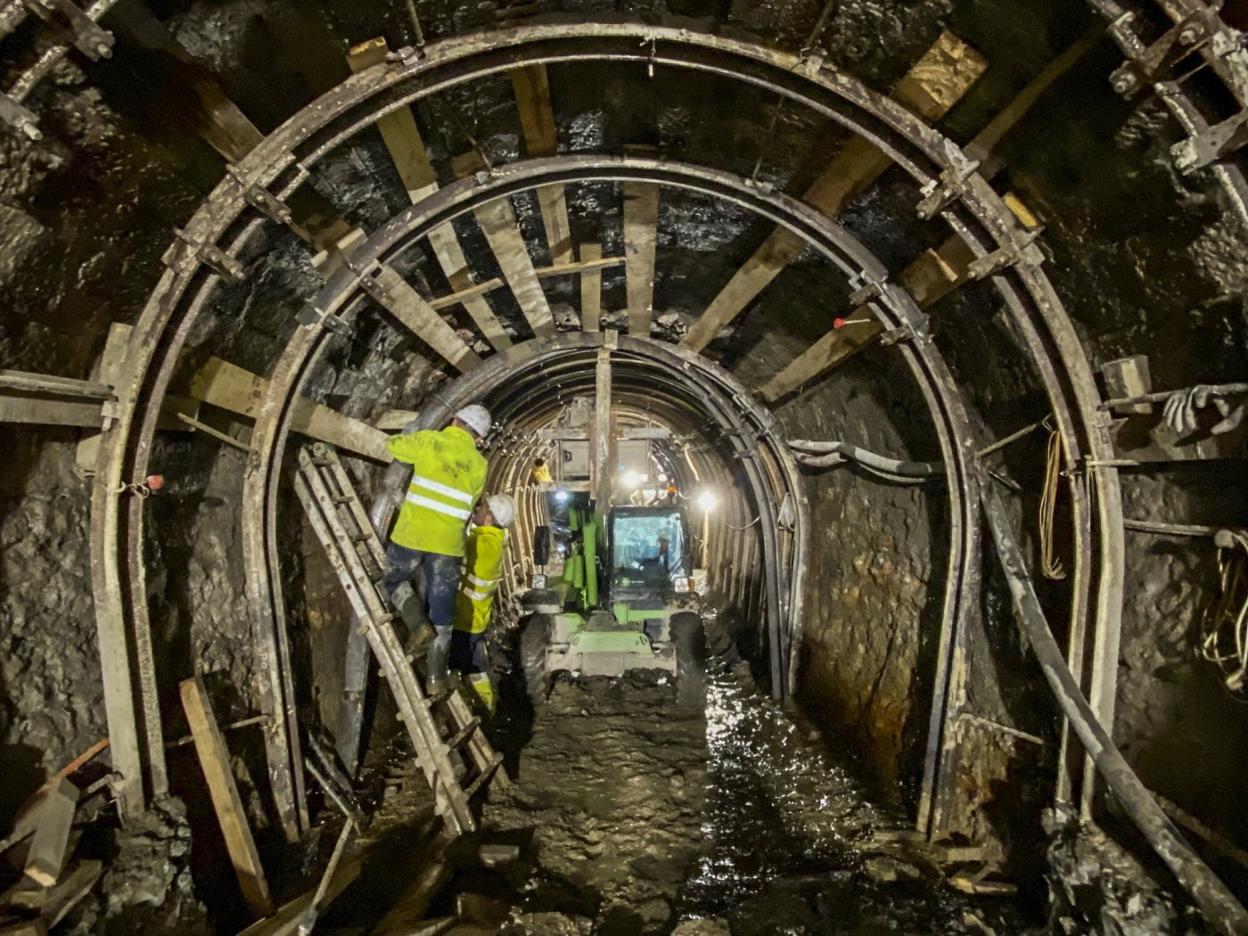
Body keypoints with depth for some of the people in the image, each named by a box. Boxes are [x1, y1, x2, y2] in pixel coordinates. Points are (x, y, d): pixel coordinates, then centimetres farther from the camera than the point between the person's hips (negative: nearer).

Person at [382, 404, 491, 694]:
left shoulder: (428, 440, 0)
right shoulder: (479, 464, 6)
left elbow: (392, 446, 15)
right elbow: (469, 504, 12)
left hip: (412, 532, -1)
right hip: (448, 541, 2)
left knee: (395, 579, 24)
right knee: (442, 606, 9)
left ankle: (419, 625, 1)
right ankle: (437, 676, 12)